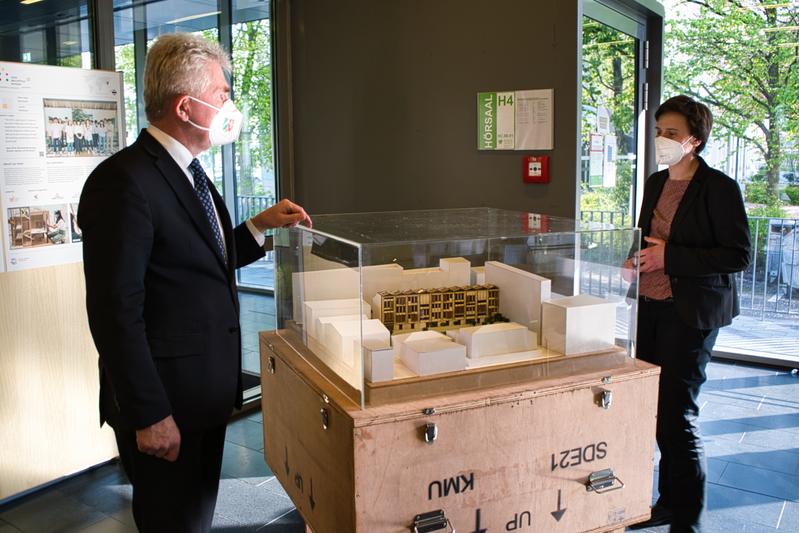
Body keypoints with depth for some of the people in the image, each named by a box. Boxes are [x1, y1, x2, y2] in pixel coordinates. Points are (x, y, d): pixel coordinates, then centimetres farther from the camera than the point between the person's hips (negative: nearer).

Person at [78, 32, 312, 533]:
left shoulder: (188, 172, 9)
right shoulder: (124, 181, -21)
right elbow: (115, 310, -23)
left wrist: (260, 225, 6)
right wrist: (149, 416, -21)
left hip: (206, 394, 9)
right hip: (163, 403, -9)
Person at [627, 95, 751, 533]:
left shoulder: (719, 188, -10)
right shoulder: (655, 183, 11)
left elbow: (739, 255, -13)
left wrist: (670, 257, -20)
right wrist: (638, 259, 3)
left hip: (690, 312, -7)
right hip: (649, 305, 7)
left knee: (675, 414, -3)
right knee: (649, 408, 11)